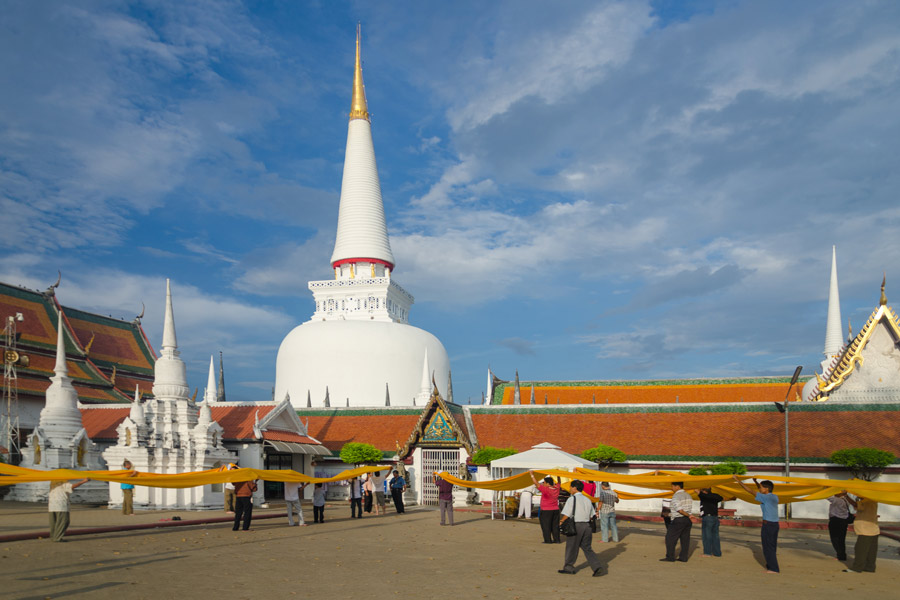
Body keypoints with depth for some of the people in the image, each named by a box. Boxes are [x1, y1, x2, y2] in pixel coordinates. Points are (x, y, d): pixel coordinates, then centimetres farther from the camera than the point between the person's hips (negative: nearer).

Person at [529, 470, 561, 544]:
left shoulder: (546, 490, -19)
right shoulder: (556, 488, -1)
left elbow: (536, 484, -19)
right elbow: (558, 482, 19)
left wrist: (532, 474, -13)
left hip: (546, 511, -7)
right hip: (556, 510, 7)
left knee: (546, 526, 2)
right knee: (555, 525, 12)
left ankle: (548, 540, 2)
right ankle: (556, 539, 14)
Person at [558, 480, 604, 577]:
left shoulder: (572, 499, -8)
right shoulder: (588, 500, 12)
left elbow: (566, 515, -12)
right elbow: (592, 516, 14)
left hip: (575, 525, -6)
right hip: (587, 525, 6)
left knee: (571, 548, 8)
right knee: (587, 548, 12)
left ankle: (569, 568, 20)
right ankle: (597, 567, 0)